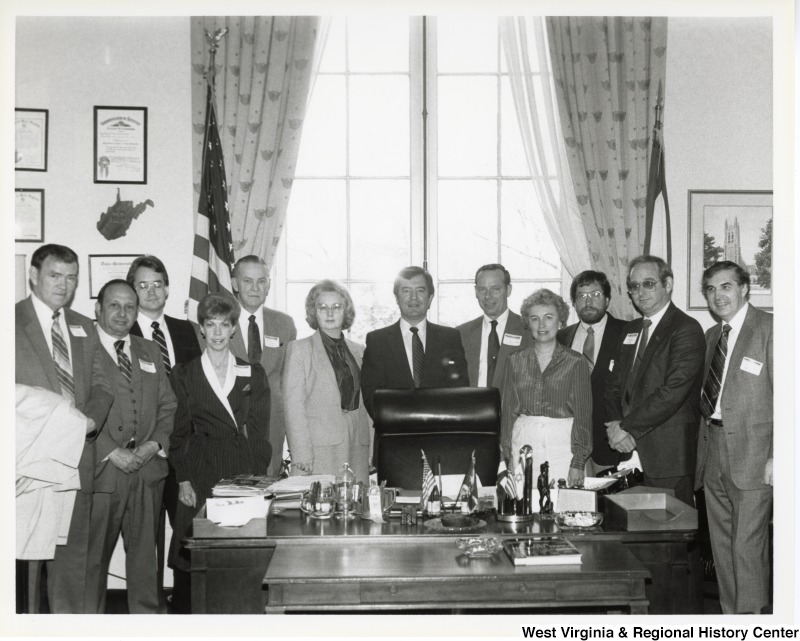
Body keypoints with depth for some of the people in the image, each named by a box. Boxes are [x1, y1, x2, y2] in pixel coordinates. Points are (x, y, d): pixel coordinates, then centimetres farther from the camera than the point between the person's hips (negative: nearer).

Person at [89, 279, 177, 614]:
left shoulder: (150, 352, 17)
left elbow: (168, 406, 14)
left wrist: (155, 444, -2)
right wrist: (111, 452, -13)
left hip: (148, 469, 5)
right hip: (100, 470, -4)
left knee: (145, 552, 9)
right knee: (93, 555, 1)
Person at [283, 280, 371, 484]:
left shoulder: (358, 351, 16)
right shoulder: (299, 349, 3)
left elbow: (364, 404, 16)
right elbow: (293, 405, -3)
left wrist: (369, 449, 7)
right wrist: (302, 456, -11)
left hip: (357, 451, 4)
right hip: (318, 451, -4)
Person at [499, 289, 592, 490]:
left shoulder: (576, 362, 2)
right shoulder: (515, 361, 9)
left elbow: (583, 415, 0)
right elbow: (508, 410, 8)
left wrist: (578, 463, -7)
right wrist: (507, 457, 1)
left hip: (562, 447, -2)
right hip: (523, 444, 2)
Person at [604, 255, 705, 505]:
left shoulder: (687, 329, -8)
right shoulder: (630, 329, 17)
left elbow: (673, 391, -18)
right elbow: (614, 384, 15)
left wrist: (628, 428, -14)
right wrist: (615, 425, -4)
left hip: (669, 454, -6)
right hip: (628, 448, 6)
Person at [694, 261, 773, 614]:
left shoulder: (769, 328, -7)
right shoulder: (711, 335, 16)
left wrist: (777, 457, -17)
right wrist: (703, 444, 9)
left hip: (752, 453, -7)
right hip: (713, 447, 7)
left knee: (748, 546, -5)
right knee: (721, 545, 13)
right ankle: (730, 615, 24)